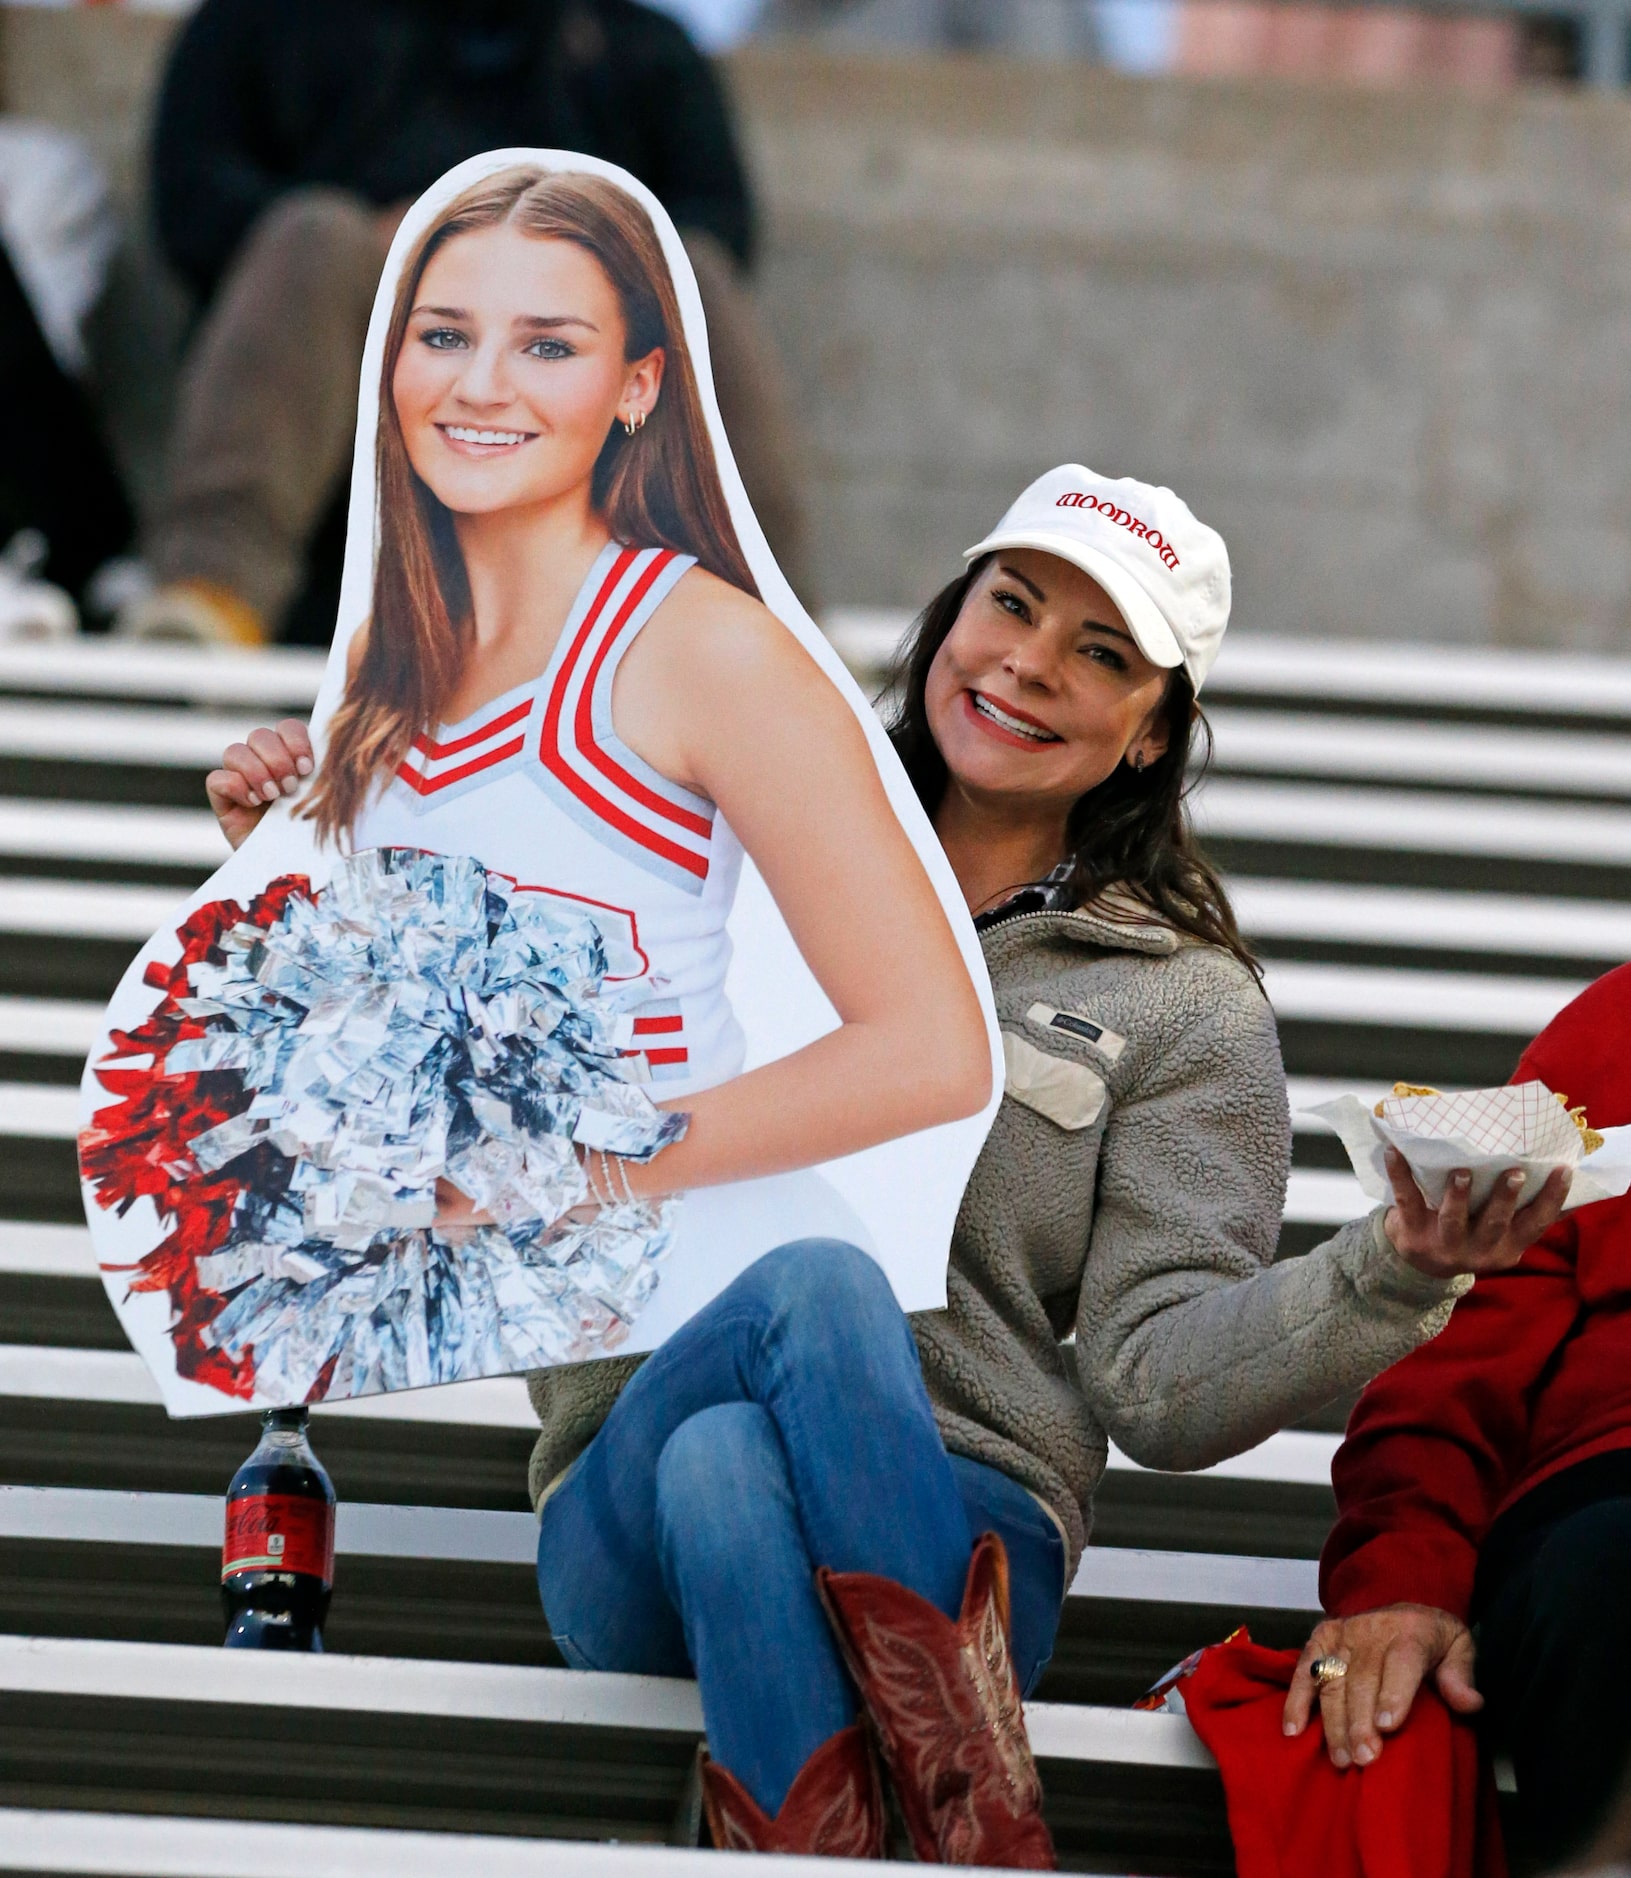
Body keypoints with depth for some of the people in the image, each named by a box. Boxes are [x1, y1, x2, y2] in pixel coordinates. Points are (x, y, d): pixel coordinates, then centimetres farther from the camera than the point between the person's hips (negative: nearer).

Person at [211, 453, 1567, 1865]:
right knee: (819, 1283, -34)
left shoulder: (1186, 1012, 13)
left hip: (953, 1536, -1)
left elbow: (1162, 1384, 2)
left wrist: (1398, 1272, -14)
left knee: (730, 1462, -36)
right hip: (628, 1526, 1)